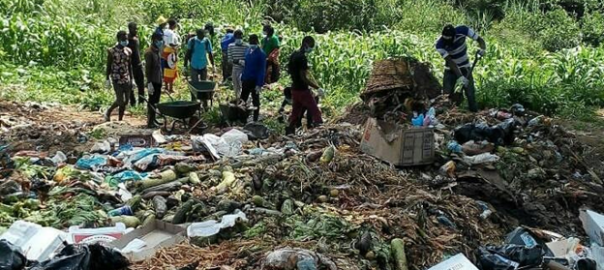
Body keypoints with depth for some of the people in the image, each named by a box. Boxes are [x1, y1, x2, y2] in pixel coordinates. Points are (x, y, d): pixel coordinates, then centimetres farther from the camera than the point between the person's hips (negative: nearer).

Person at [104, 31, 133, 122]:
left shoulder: (129, 51, 7)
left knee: (125, 101, 5)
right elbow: (108, 66, -4)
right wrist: (107, 79, -6)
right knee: (120, 101, -8)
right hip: (117, 79, -5)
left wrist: (131, 79, 11)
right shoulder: (112, 51, -7)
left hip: (126, 79, 5)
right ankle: (108, 112, 18)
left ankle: (120, 120, 17)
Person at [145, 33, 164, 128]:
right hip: (153, 81, -9)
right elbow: (147, 69, -19)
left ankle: (153, 119, 25)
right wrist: (149, 83, -22)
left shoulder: (157, 51, 11)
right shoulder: (149, 52, -17)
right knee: (152, 102, -2)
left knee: (156, 101, 15)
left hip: (158, 80, 9)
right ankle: (150, 122, 4)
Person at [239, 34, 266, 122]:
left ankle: (255, 120, 16)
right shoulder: (248, 51, 6)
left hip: (255, 81, -6)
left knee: (255, 101, 6)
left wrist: (259, 84, -20)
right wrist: (242, 78, 10)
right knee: (242, 100, 11)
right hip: (246, 80, 6)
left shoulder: (261, 54, -14)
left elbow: (262, 70, -16)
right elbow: (245, 65, 13)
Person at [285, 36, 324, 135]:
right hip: (303, 90, -9)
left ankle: (289, 132, 20)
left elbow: (290, 70, 20)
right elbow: (303, 77, -23)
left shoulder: (293, 55, 9)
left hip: (295, 89, 9)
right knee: (315, 112, -6)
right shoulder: (302, 58, -19)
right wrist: (317, 88, -22)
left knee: (295, 112, 16)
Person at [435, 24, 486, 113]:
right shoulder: (440, 44, -26)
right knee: (447, 95, -6)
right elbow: (450, 62, -28)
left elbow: (480, 40, -15)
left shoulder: (462, 30, -24)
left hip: (465, 67, 1)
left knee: (470, 94, -5)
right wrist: (460, 76, -37)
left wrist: (482, 49, -36)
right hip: (451, 69, 0)